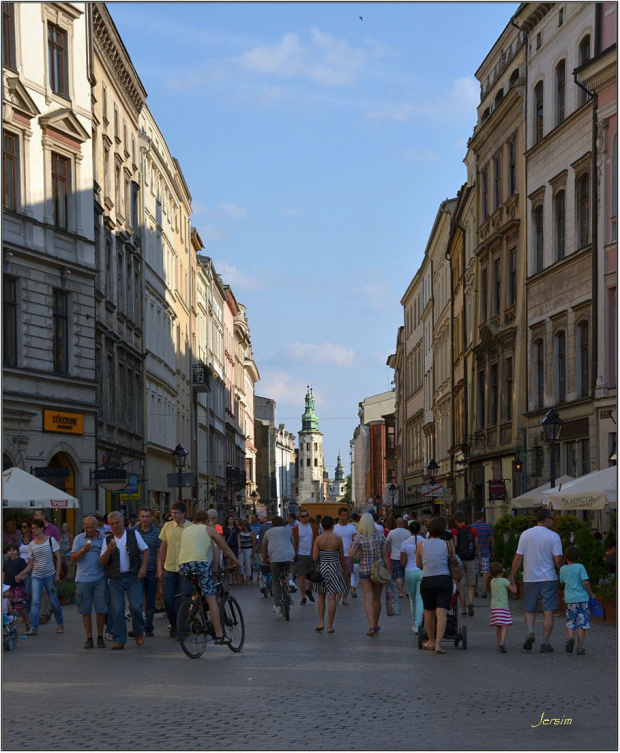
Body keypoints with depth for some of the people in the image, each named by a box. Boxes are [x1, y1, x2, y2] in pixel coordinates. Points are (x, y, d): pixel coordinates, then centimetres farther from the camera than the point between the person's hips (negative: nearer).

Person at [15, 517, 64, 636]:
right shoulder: (31, 545, 6)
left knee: (54, 601, 6)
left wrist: (57, 574, -10)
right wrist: (20, 574, -3)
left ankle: (60, 624, 25)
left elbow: (58, 557, -3)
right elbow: (30, 564, 9)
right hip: (36, 576, 2)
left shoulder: (51, 540, -4)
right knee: (35, 601, -11)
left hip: (50, 575, -2)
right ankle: (33, 628, -14)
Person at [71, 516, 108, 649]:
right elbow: (73, 558, 1)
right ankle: (89, 638, 9)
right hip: (83, 579, 0)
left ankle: (100, 637, 11)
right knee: (85, 611, 2)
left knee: (101, 610, -1)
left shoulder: (103, 539, 6)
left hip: (99, 579, 0)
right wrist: (83, 550, -14)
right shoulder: (79, 539, 6)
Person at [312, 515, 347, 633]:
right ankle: (330, 626, 2)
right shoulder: (338, 539, -5)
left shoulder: (318, 539, -5)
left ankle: (321, 623, 9)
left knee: (321, 596, 17)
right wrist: (343, 569, 16)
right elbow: (342, 557, 1)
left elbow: (314, 558, -8)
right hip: (334, 568, -1)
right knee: (332, 598, 1)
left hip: (321, 568, 1)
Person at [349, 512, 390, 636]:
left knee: (368, 598, -1)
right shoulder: (380, 536, -4)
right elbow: (385, 554, -2)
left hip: (365, 570, -2)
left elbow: (351, 554, -13)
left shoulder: (358, 537, -11)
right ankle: (375, 625, 28)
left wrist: (352, 542, 1)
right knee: (377, 598, 14)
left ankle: (371, 626, -15)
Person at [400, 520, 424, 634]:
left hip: (409, 572, 1)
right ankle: (417, 625, -15)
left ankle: (415, 623, 25)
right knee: (420, 599, -1)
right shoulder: (424, 542, -6)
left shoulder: (405, 543, -3)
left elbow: (402, 563, -1)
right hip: (422, 572, -1)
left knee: (412, 599, 16)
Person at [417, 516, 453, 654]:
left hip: (427, 581, 2)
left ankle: (431, 641, 31)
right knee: (442, 613, -5)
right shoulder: (447, 544, -3)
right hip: (444, 580, -2)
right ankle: (438, 644, -16)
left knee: (429, 612, 18)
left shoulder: (421, 545, 2)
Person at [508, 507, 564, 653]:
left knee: (530, 610, 14)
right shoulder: (553, 536, -6)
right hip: (548, 578, -2)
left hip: (530, 578, 2)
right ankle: (545, 643, 3)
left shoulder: (525, 534, 0)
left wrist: (511, 576, 4)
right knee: (548, 611, 5)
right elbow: (558, 560, -11)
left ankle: (530, 632, -10)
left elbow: (518, 557, -2)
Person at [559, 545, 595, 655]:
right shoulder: (580, 567, -6)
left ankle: (571, 637, -13)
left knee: (570, 622, 14)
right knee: (582, 623, 3)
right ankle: (580, 647, 1)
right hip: (582, 598, -3)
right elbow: (585, 582, -13)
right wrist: (591, 594, 0)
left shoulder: (563, 569, 5)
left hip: (569, 600, 3)